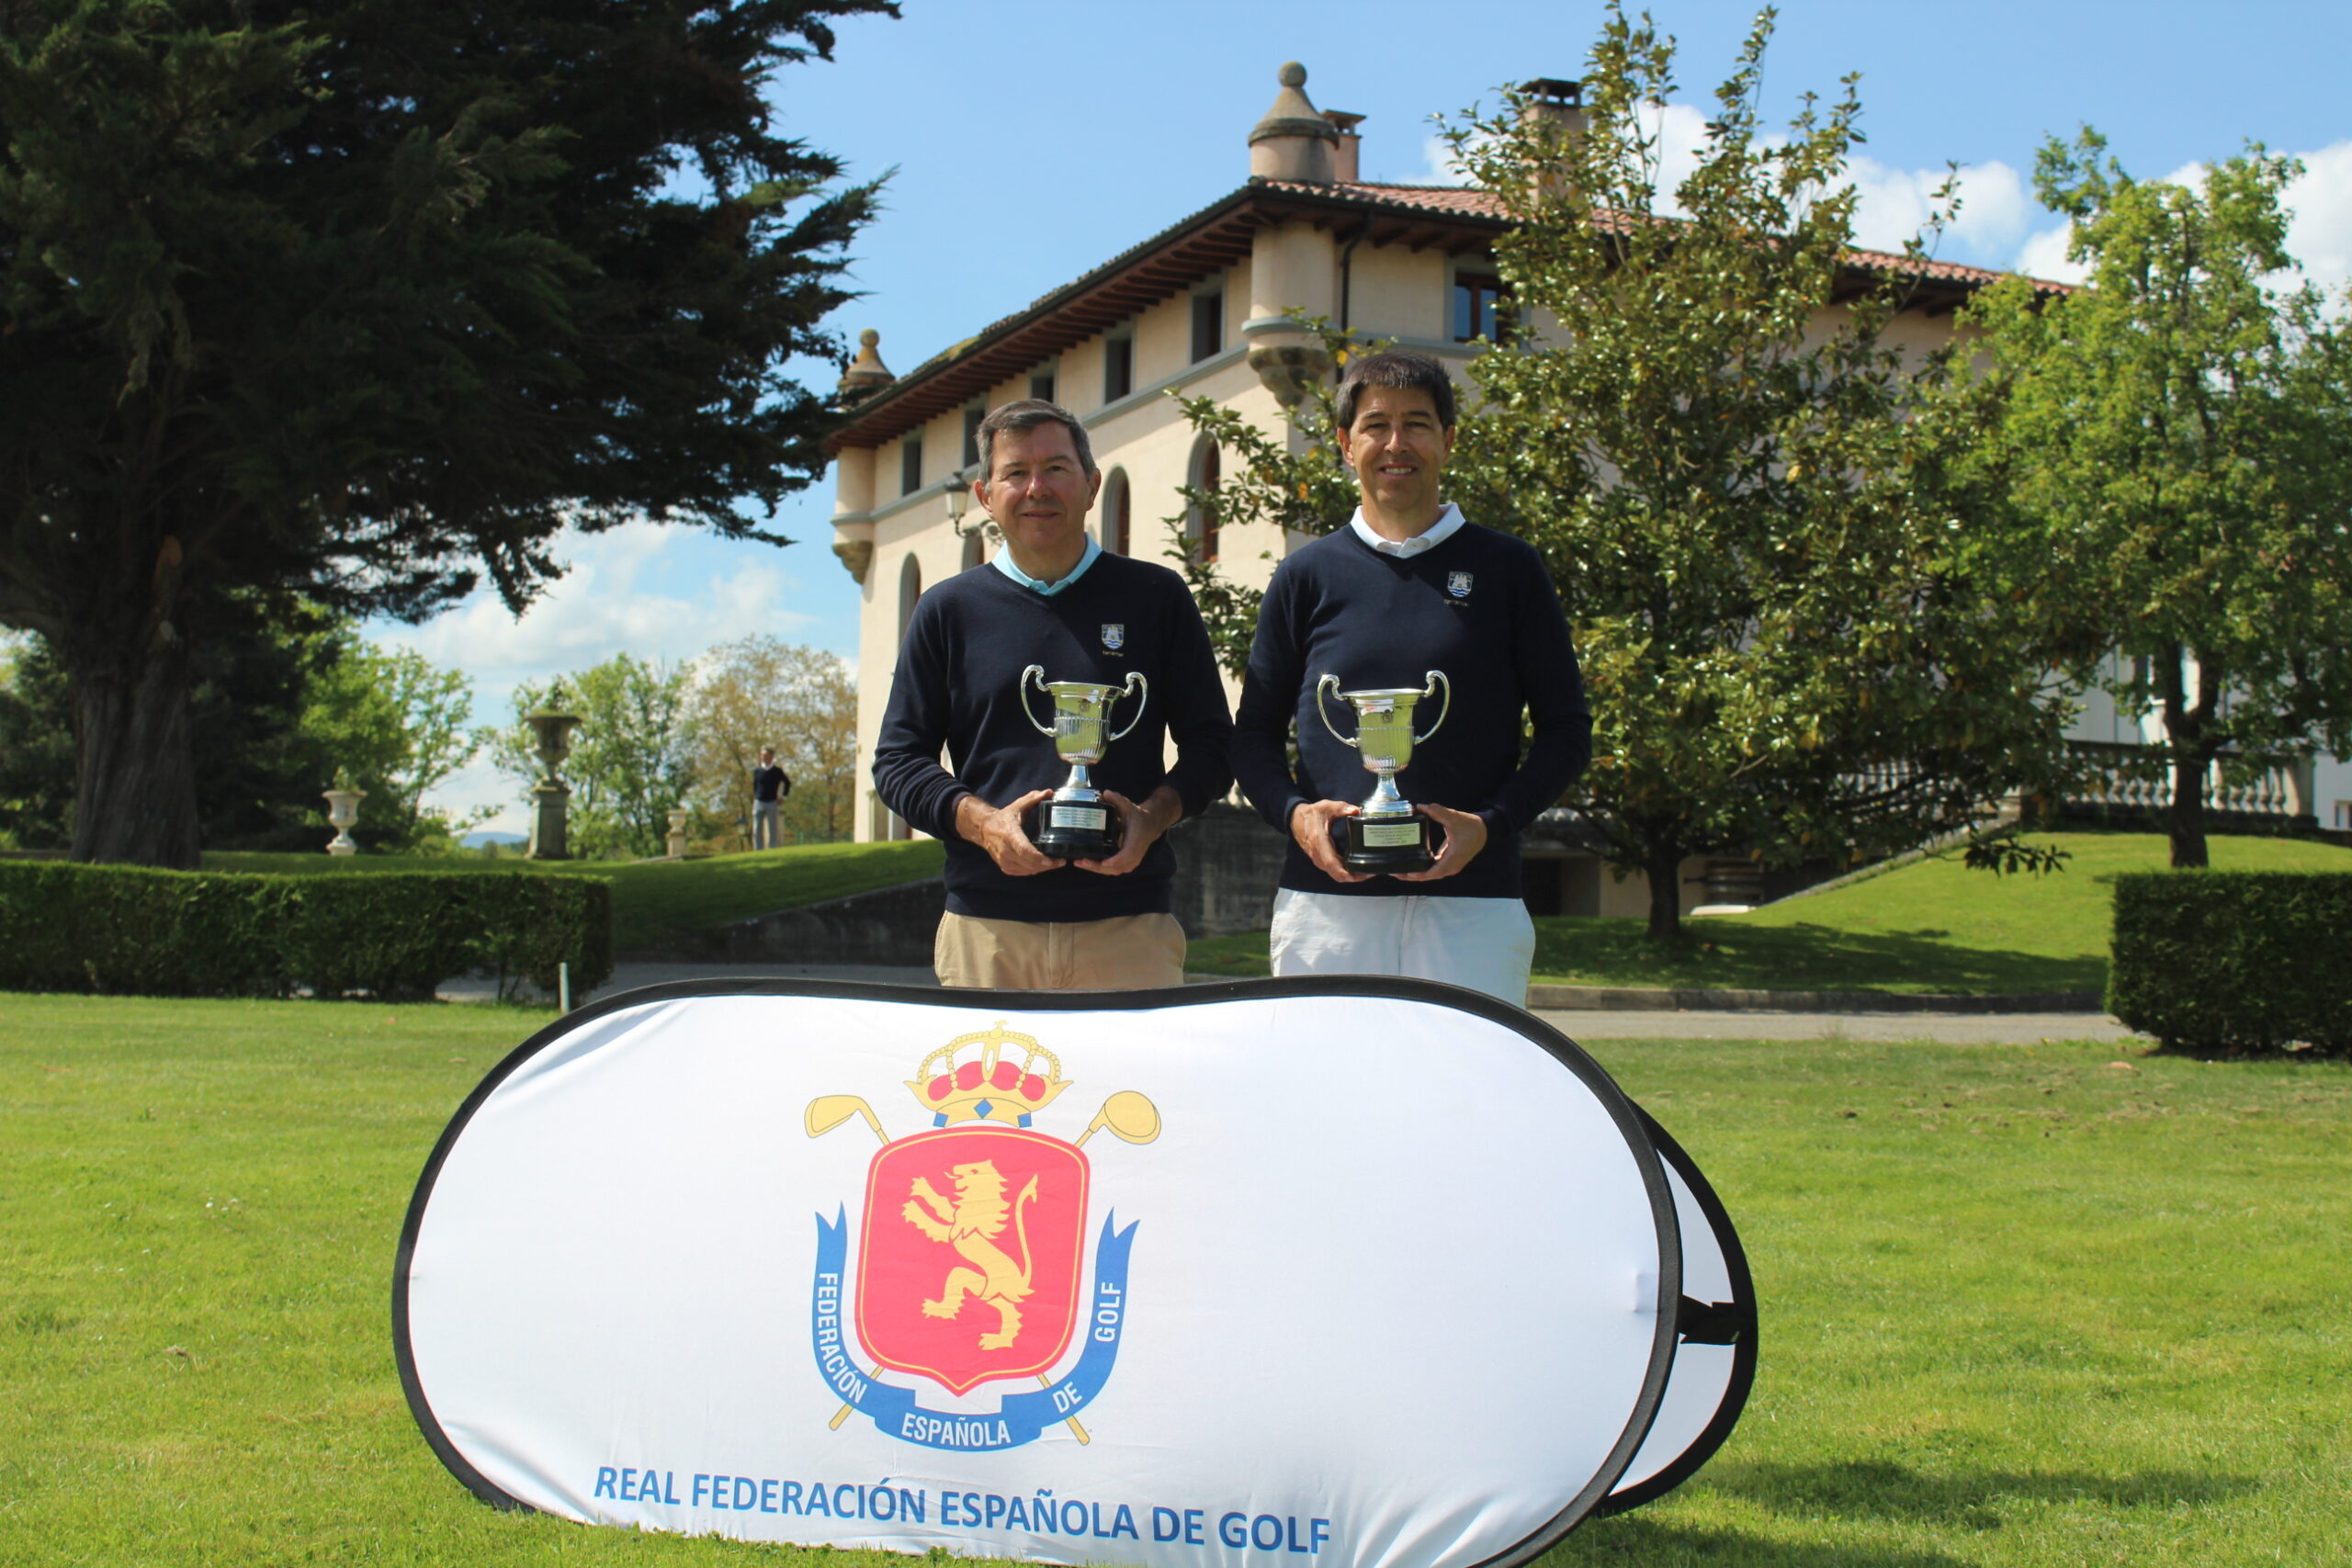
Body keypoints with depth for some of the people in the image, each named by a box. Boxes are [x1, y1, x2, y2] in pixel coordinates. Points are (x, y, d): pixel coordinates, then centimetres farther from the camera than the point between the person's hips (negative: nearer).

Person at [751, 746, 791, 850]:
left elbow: (787, 783, 13)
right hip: (759, 802, 2)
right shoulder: (757, 771, 7)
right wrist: (754, 800, 9)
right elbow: (754, 786, 15)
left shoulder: (777, 771, 1)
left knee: (772, 831, 0)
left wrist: (783, 796, 8)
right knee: (757, 831, -1)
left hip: (772, 803, -2)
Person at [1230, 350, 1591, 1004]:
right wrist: (1294, 813, -7)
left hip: (1473, 905, -1)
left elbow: (1567, 730, 8)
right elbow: (1254, 733, 13)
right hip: (1324, 902, 1)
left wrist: (1491, 824, -8)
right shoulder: (1307, 576, 11)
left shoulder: (1509, 569, 8)